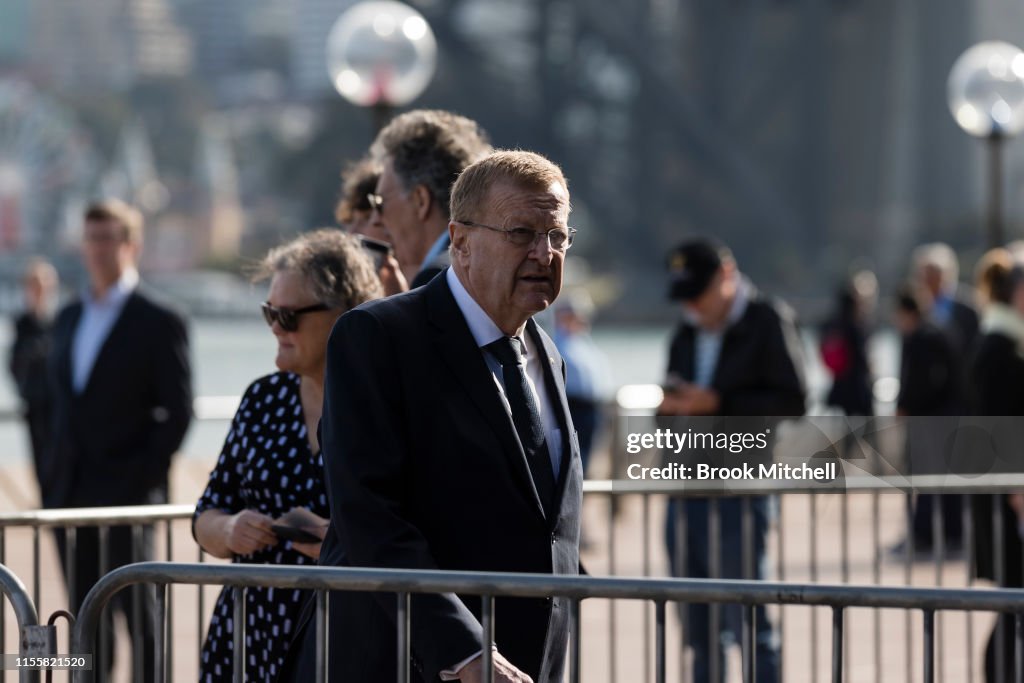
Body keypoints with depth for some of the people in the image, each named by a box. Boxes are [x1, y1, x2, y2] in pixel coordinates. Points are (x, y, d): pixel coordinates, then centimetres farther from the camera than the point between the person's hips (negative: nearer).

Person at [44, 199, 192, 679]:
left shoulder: (159, 323, -4)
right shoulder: (69, 319, 15)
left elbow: (178, 413, -7)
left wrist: (143, 478, -14)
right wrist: (52, 478, 9)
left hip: (126, 495, -6)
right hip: (71, 495, 6)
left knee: (138, 615, -3)